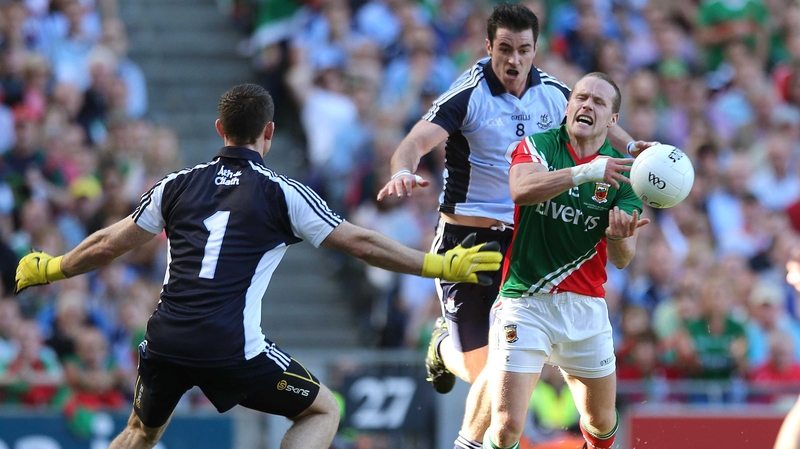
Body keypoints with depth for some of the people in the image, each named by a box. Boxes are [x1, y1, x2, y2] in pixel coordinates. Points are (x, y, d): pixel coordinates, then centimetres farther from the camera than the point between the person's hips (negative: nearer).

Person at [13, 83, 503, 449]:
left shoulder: (178, 185, 13)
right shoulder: (282, 193, 2)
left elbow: (109, 245, 20)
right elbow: (360, 243, 2)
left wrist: (50, 269, 37)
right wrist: (440, 265, 10)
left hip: (165, 342, 4)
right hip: (232, 350, -4)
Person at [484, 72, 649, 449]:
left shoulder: (621, 173, 5)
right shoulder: (538, 146, -1)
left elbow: (621, 259, -1)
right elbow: (521, 190, -24)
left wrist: (619, 237, -24)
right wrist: (585, 172, -34)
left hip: (585, 306, 3)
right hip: (525, 302, -3)